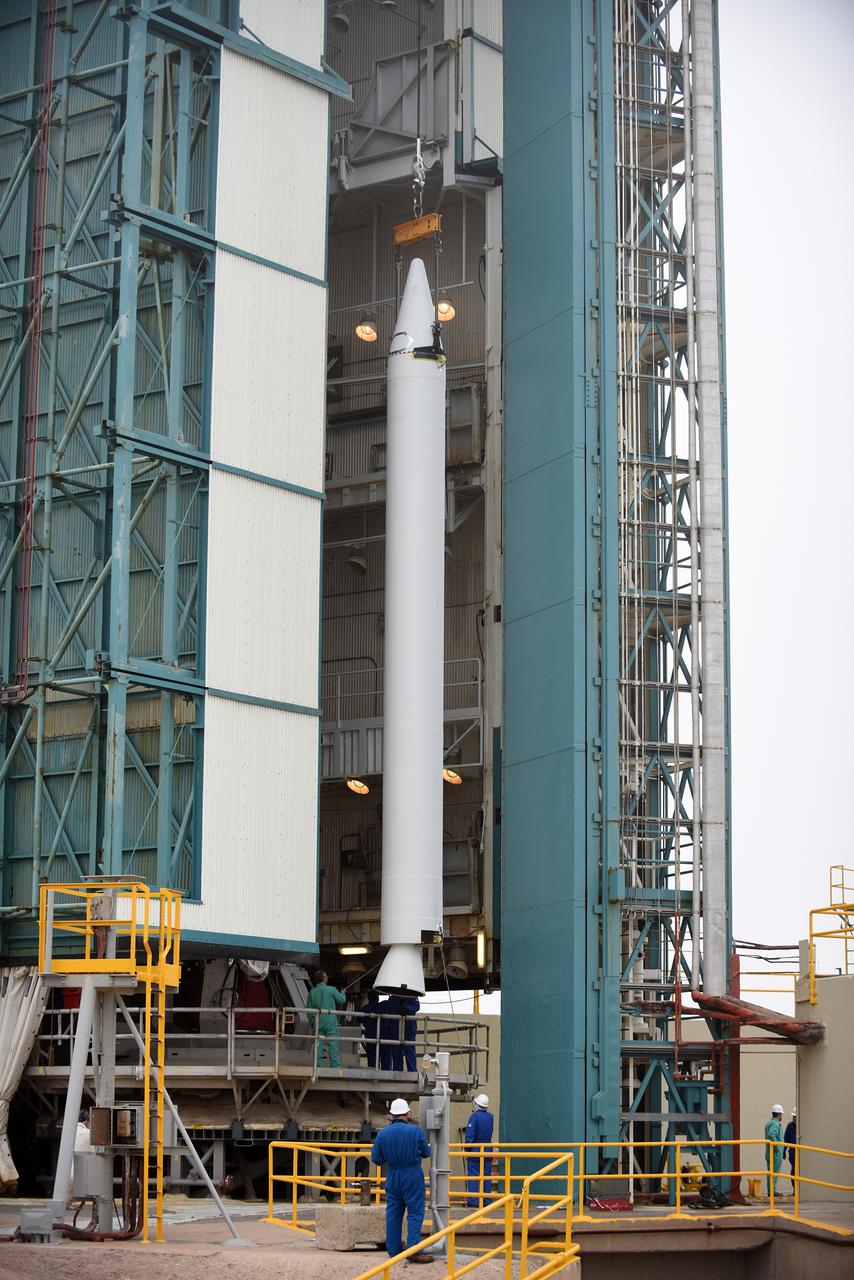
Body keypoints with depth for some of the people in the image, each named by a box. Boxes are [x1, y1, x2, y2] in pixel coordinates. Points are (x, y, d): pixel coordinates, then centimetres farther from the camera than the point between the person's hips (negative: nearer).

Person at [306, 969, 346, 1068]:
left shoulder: (312, 992, 2)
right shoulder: (331, 990, -10)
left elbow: (308, 1008, 6)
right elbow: (342, 1000, 3)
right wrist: (342, 992, 24)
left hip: (318, 1022, 3)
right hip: (330, 1021, -3)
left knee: (318, 1044, 8)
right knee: (333, 1044, 1)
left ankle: (318, 1065, 7)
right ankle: (335, 1065, 0)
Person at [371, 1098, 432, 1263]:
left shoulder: (382, 1134, -3)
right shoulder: (415, 1131, -11)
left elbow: (376, 1158, 2)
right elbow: (426, 1153, 0)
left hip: (392, 1177, 4)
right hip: (412, 1177, -4)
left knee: (393, 1213, 12)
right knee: (415, 1212, -3)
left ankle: (394, 1249, 15)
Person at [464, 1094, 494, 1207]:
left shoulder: (474, 1116, -12)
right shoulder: (490, 1117, 5)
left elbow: (470, 1135, -16)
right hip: (487, 1151, 5)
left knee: (473, 1176, -1)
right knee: (486, 1176, 7)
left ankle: (473, 1200, -4)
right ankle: (486, 1200, 7)